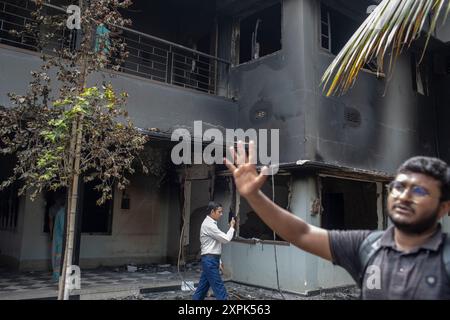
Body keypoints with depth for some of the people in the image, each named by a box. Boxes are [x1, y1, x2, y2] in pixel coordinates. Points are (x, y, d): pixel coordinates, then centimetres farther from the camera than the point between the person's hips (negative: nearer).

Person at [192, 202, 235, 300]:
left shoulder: (211, 224, 16)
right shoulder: (208, 224, -16)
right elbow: (226, 239, -17)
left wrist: (218, 261, 19)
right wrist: (232, 227, -3)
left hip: (211, 260, 10)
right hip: (210, 260, -10)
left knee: (203, 286, 13)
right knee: (219, 288, -7)